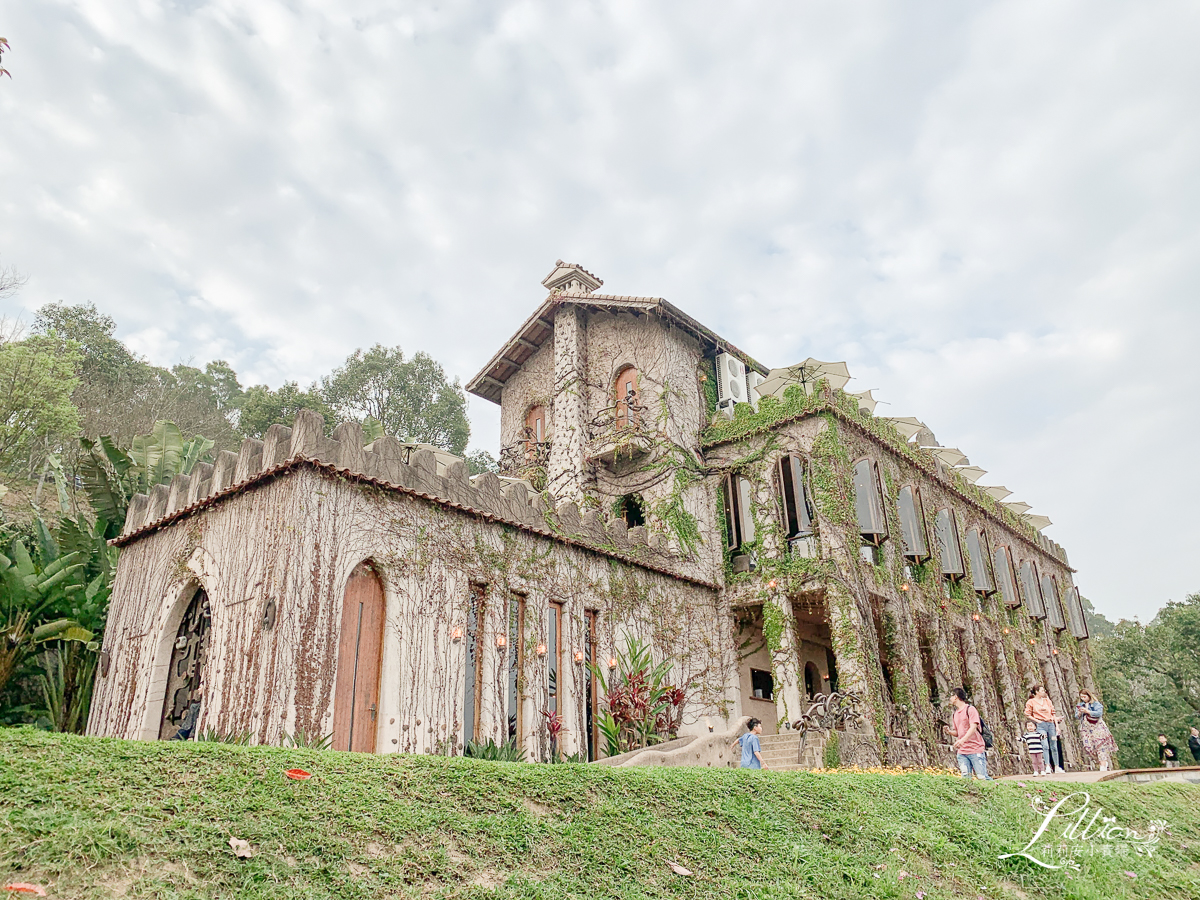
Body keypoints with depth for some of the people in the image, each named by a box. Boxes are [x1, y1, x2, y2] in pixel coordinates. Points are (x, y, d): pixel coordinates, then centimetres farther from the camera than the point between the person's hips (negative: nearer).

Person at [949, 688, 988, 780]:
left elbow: (973, 727, -16)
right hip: (962, 752, 6)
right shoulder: (955, 713, 19)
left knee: (982, 777, -8)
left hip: (976, 750, -6)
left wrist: (962, 740, -31)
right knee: (965, 777, -5)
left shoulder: (970, 709, -4)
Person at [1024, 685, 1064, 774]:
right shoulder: (1031, 702, 1)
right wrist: (1038, 721, -7)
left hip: (1051, 724, 4)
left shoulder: (1047, 700, 13)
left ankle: (1057, 767, 13)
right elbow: (1027, 715, 0)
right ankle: (1048, 767, -15)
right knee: (1045, 746, -14)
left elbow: (1053, 713, 15)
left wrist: (1057, 726, 10)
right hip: (1041, 726, -4)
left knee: (1054, 746, 5)